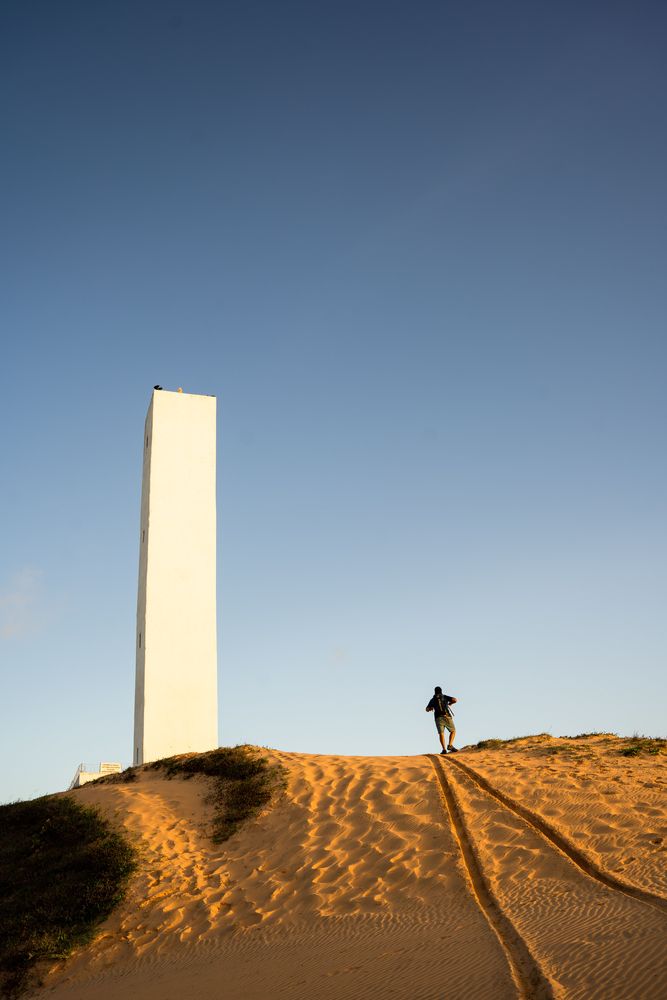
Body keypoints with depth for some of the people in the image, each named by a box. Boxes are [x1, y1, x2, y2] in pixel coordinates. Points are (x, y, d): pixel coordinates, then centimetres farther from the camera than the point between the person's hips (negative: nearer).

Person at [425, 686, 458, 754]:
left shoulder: (432, 700, 19)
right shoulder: (445, 697, 14)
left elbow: (427, 709, 27)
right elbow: (455, 700, 0)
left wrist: (431, 708, 50)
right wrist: (449, 704, 21)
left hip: (438, 718, 2)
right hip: (446, 716, -2)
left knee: (441, 734, -4)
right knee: (453, 731, 11)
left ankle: (444, 749, -21)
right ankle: (450, 745, -8)